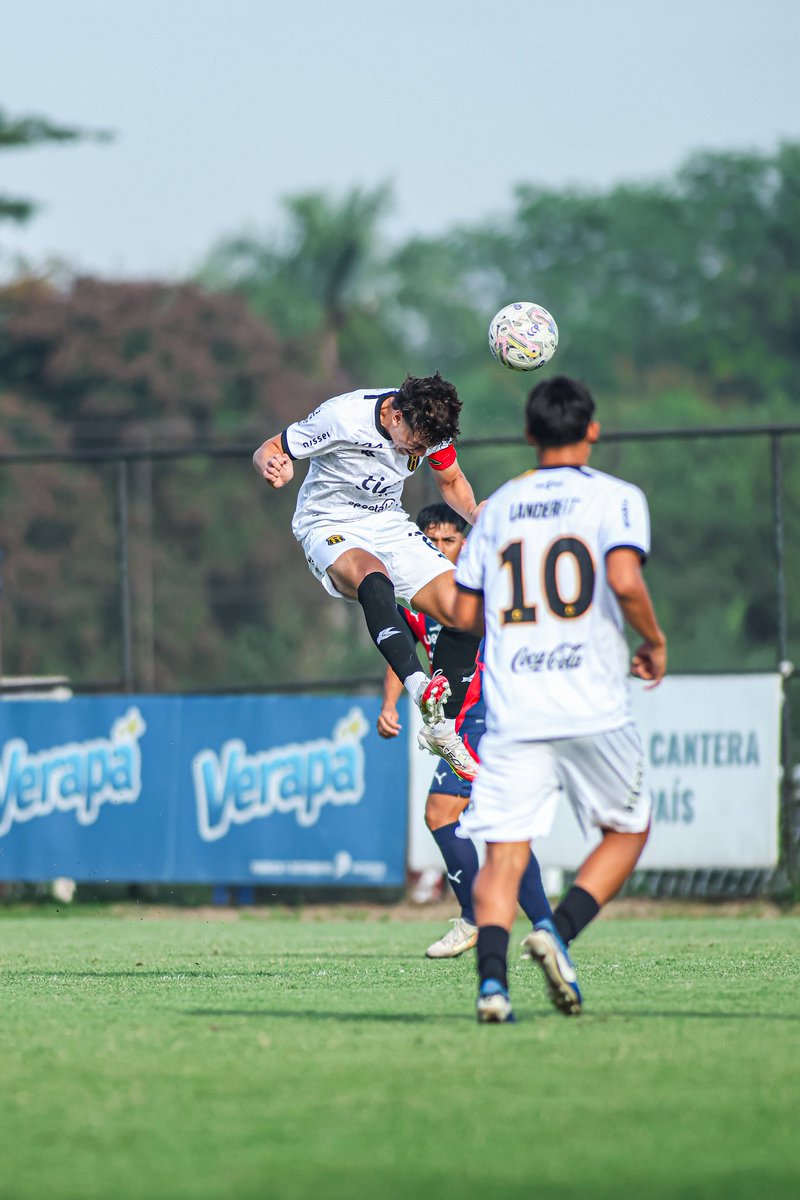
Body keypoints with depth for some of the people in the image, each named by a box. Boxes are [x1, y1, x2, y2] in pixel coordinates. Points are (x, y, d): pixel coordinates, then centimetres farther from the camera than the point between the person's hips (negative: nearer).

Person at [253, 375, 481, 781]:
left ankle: (442, 730, 7)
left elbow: (452, 481, 10)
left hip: (389, 525, 6)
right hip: (330, 528, -6)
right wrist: (272, 467, -41)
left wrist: (473, 512, -12)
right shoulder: (343, 416, -26)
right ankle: (419, 686, -59)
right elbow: (268, 450, -16)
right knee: (374, 578, -39)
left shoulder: (430, 427, -10)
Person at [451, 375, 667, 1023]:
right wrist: (655, 641, -1)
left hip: (512, 711, 3)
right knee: (628, 830, 16)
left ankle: (492, 974, -23)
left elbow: (465, 613, 14)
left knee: (504, 849, -1)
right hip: (593, 707, -3)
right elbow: (624, 580, -17)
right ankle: (559, 931, -7)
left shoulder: (498, 506, 13)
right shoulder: (615, 497, 0)